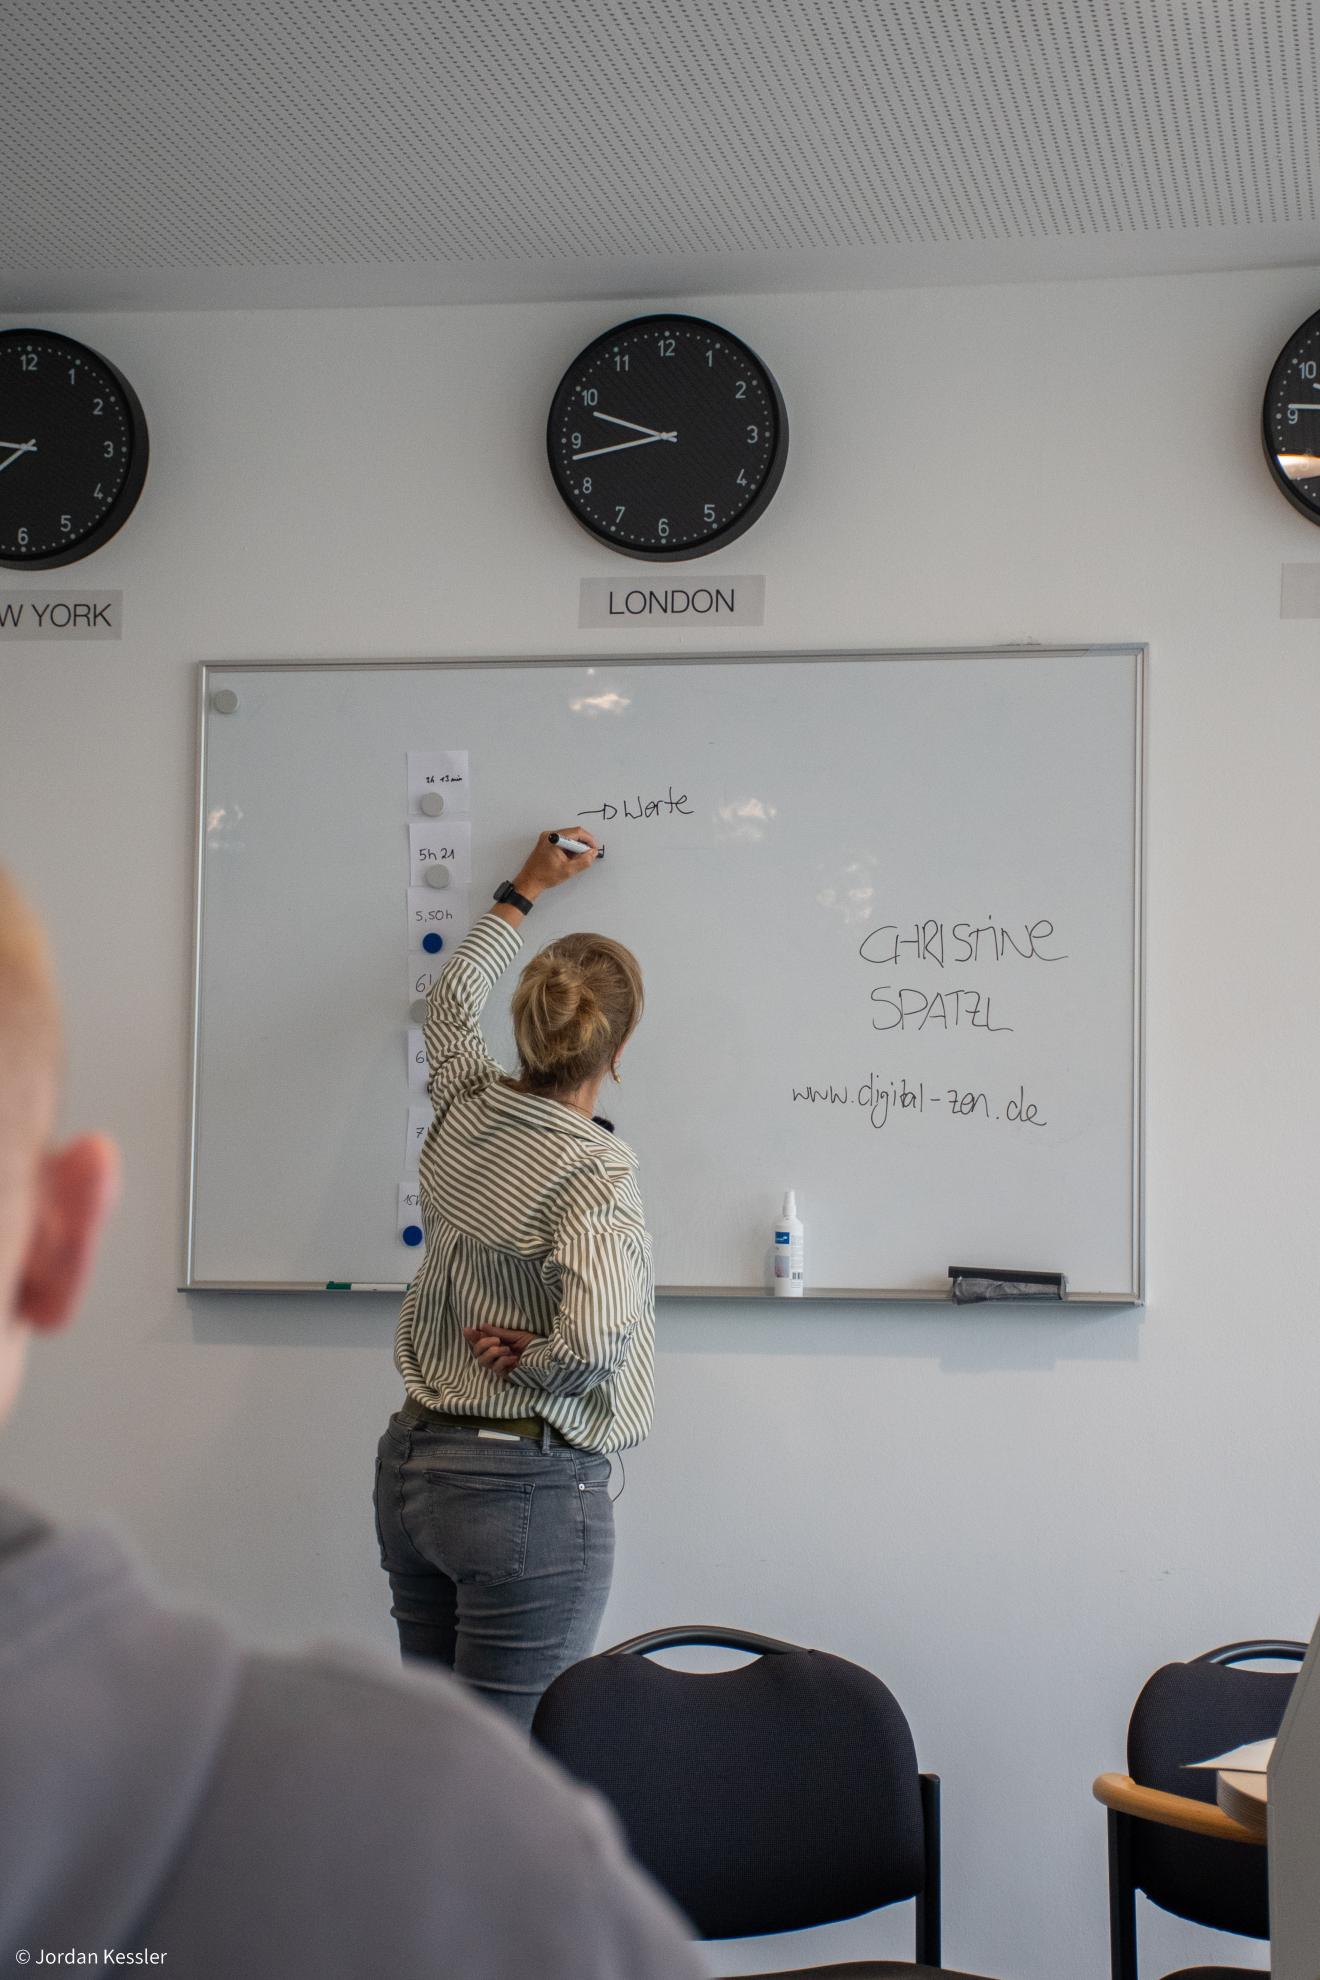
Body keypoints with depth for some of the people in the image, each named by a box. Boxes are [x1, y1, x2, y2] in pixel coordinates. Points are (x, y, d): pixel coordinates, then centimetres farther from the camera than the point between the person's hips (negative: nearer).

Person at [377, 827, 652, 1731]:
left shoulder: (467, 1107, 3)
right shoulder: (596, 1169, -18)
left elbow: (452, 999, 25)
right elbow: (596, 1338, -32)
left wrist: (526, 891, 36)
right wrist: (530, 1363, -10)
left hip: (412, 1460, 8)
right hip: (528, 1486, -8)